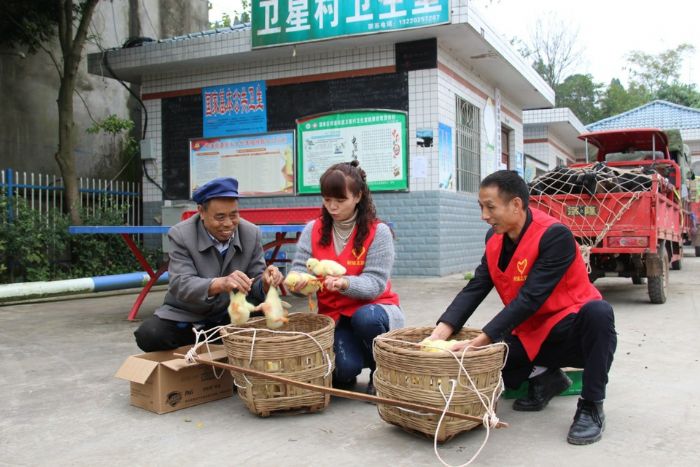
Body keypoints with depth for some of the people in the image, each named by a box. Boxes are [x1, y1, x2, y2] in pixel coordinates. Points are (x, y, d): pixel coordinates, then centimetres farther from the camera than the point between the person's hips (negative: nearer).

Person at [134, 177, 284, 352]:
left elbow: (256, 285, -6)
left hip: (229, 316, 2)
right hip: (185, 318, -1)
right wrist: (219, 284, -47)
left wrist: (265, 282, -32)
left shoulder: (252, 234, -8)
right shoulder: (181, 234, -16)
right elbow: (180, 285, -27)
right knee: (149, 335, -27)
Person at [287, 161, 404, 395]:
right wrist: (299, 283, -29)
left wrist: (345, 283, -38)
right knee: (344, 369, -27)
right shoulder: (313, 230, 0)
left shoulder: (378, 232, -10)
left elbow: (375, 284, -17)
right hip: (334, 314, 1)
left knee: (366, 318, -38)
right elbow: (298, 271, -3)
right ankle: (345, 374, 14)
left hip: (373, 308, -1)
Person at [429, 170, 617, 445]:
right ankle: (544, 378, 13)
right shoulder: (494, 238, -2)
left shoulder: (555, 235, -24)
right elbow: (474, 290, -9)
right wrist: (439, 334, -23)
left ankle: (591, 407, -19)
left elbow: (530, 299, -31)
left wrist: (480, 341, -35)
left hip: (572, 331, -6)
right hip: (531, 335, 6)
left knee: (598, 312, -37)